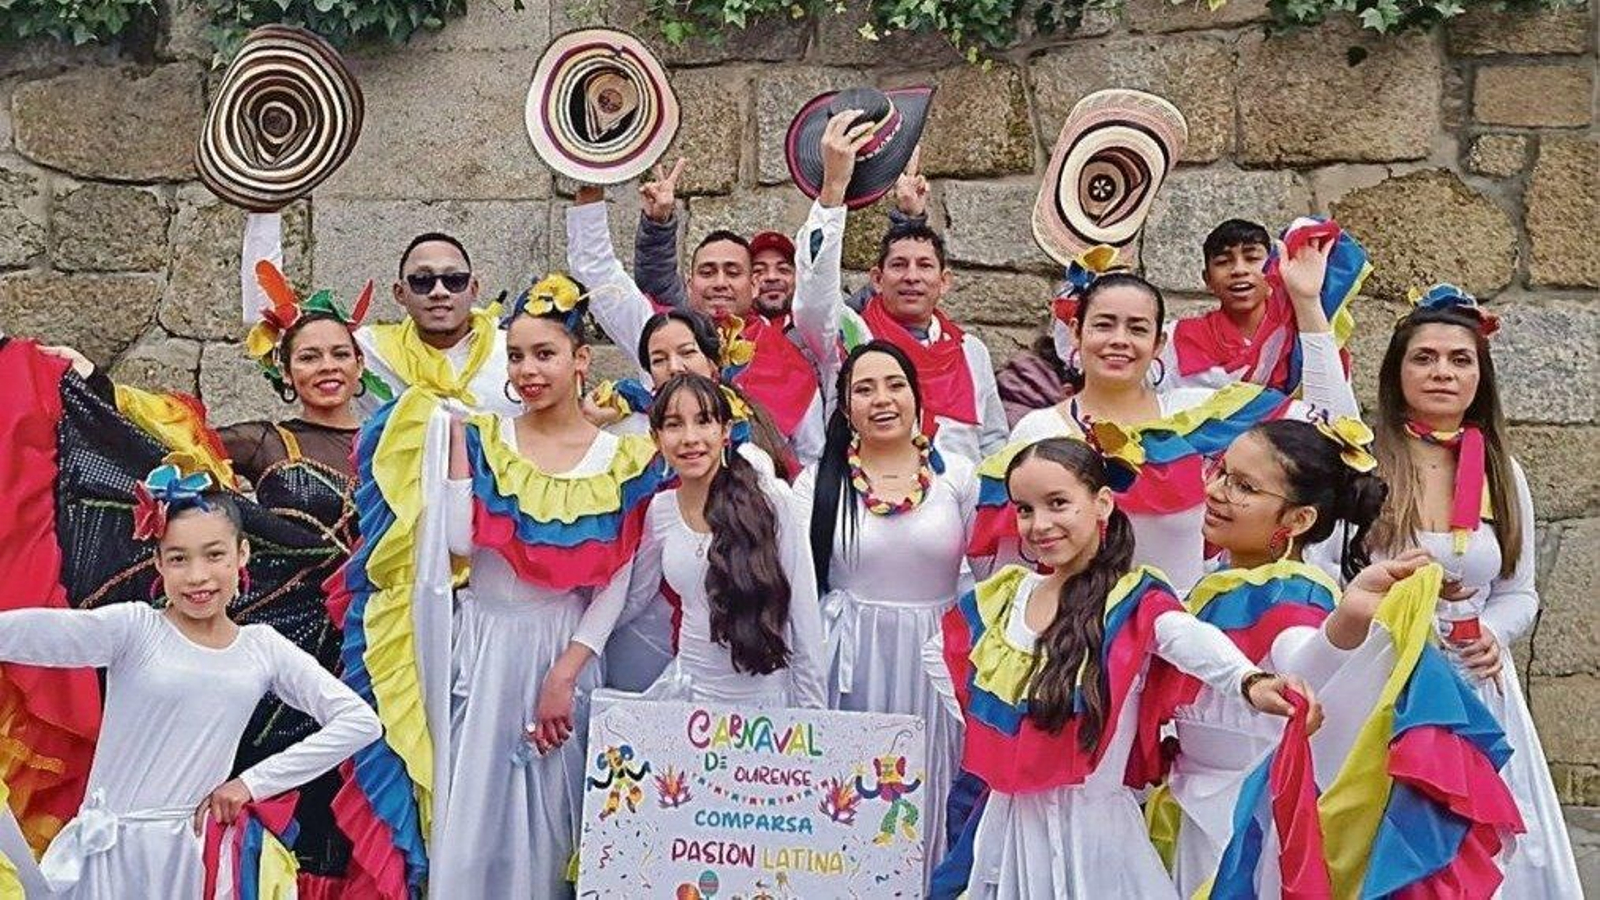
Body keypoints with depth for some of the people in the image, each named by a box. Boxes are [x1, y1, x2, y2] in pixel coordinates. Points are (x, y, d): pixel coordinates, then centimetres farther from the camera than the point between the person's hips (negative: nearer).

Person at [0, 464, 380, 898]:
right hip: (111, 851, -2)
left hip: (194, 852, 2)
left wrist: (252, 781, -6)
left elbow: (360, 721, -1)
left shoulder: (264, 648, 3)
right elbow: (45, 631, -26)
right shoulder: (135, 628, -5)